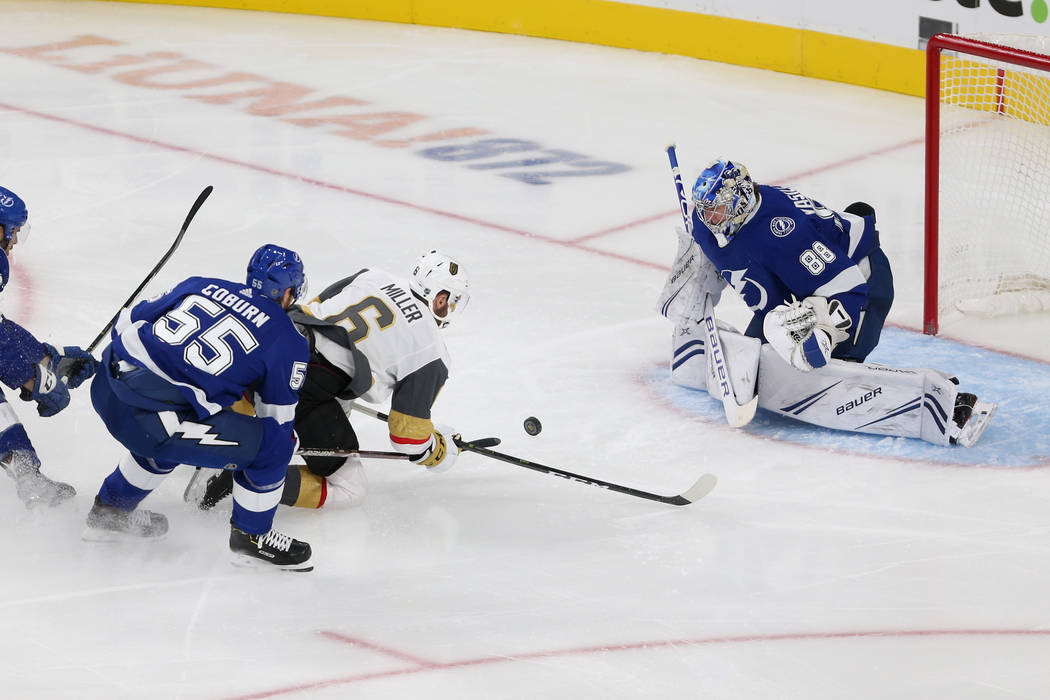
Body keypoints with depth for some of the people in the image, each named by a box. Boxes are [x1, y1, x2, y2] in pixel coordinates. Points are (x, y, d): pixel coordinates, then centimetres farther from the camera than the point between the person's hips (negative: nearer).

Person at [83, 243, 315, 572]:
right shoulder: (289, 343, 6)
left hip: (108, 386, 7)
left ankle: (110, 511, 47)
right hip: (156, 419, -7)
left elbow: (127, 321, 23)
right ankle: (252, 537, 20)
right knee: (273, 443, 5)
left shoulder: (200, 285, 19)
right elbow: (278, 418, 15)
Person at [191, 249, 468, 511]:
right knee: (350, 488, 5)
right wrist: (444, 450, 23)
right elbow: (409, 434, 3)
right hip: (312, 389, -7)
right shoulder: (432, 353, 3)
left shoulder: (371, 277, 17)